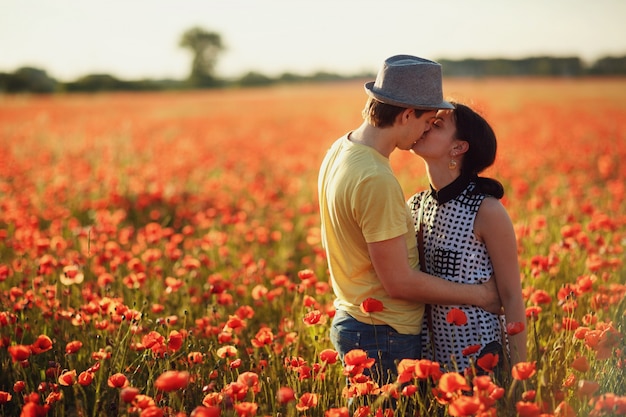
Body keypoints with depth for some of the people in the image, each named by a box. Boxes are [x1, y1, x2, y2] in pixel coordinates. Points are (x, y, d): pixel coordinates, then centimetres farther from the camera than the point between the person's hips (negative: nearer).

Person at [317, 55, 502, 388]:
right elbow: (399, 282, -22)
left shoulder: (340, 150, 3)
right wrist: (479, 295, -12)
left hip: (350, 320, 9)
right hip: (384, 337, -9)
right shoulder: (376, 181, -27)